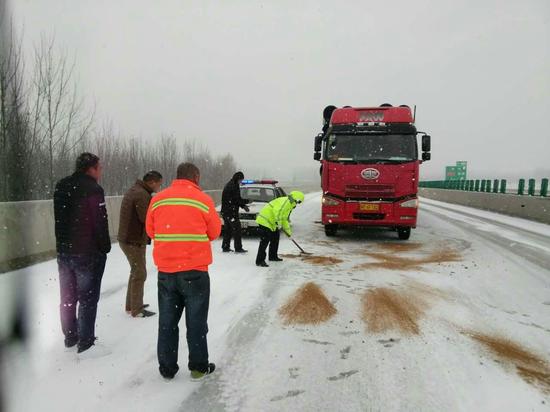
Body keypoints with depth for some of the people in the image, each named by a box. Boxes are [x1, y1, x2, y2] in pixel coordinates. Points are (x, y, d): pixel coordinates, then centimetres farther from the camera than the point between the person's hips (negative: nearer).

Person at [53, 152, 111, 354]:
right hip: (89, 254, -7)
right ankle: (85, 341, 6)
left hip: (64, 251, 8)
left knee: (67, 297, 16)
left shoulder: (61, 187, 8)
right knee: (87, 298, 1)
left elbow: (59, 219, 14)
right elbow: (100, 223, -18)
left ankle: (70, 336, 28)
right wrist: (105, 248, -7)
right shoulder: (93, 189, -17)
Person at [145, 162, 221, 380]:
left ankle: (167, 368, 23)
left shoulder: (158, 199, 1)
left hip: (165, 270, 3)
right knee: (196, 321, 10)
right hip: (194, 270, -3)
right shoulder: (203, 199, -8)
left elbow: (150, 230, 10)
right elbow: (214, 233, 0)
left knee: (167, 321, 14)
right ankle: (198, 367, 20)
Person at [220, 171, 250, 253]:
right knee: (237, 229, -4)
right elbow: (237, 200, -18)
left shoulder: (229, 185, 18)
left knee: (227, 230, 14)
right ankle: (238, 248, -2)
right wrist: (247, 201, -5)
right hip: (231, 212, -10)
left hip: (225, 212, 10)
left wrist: (243, 205, 12)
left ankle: (225, 247, 17)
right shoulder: (234, 186, -15)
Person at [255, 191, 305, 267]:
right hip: (265, 221, -11)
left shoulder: (289, 205, 19)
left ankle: (273, 256, 32)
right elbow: (277, 211, -31)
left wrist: (288, 232, 30)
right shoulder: (286, 202, -15)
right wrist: (278, 223, -26)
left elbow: (285, 219, 28)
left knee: (275, 239, 19)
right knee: (264, 241, -12)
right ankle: (260, 261, -10)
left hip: (271, 223, 11)